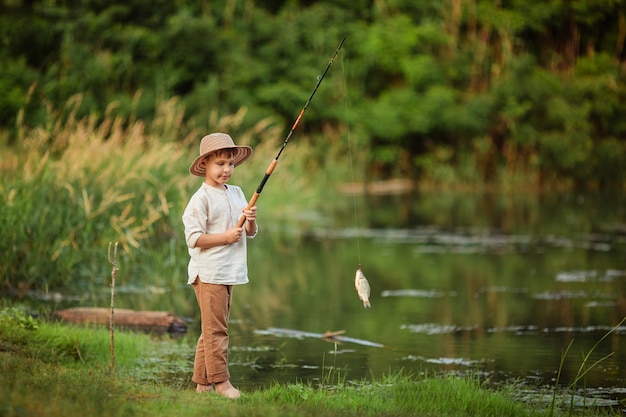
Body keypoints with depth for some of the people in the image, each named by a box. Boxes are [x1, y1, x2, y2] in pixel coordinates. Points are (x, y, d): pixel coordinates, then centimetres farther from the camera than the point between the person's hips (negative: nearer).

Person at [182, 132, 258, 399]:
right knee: (215, 328, -6)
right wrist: (226, 237, -15)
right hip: (208, 273, -8)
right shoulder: (201, 199, -9)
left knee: (214, 328, 11)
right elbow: (193, 238, -15)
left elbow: (251, 233, 16)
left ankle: (202, 381, 17)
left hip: (229, 272, 8)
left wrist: (250, 221, -6)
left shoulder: (236, 194, 13)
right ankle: (220, 381, -3)